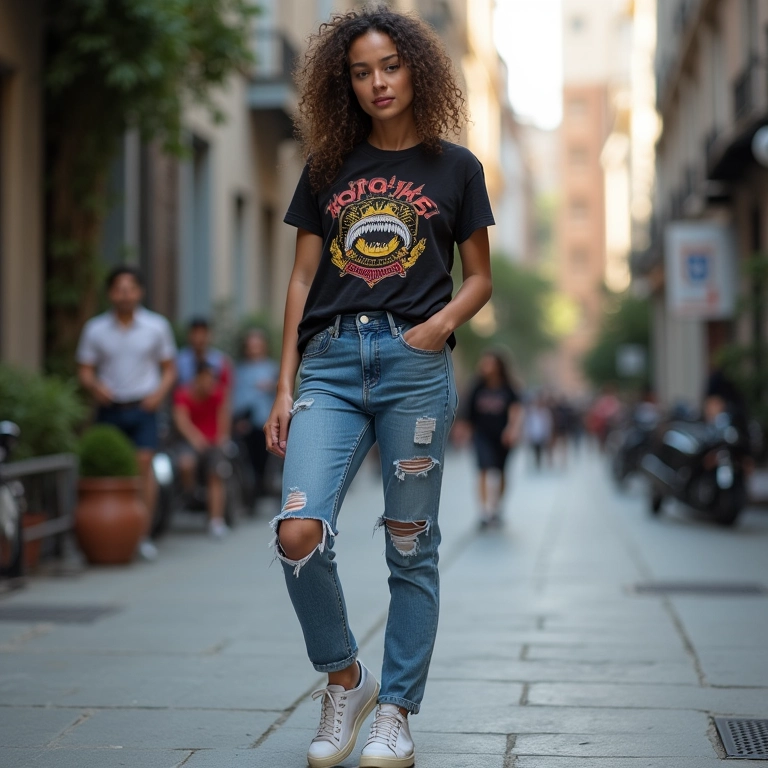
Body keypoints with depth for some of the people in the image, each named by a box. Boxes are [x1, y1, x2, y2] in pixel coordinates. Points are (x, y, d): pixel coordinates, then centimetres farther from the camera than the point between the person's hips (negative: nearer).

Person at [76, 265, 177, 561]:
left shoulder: (157, 326, 5)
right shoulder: (95, 329, 4)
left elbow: (169, 368, 10)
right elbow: (84, 370, 7)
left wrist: (160, 392, -8)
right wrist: (95, 386, -15)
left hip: (142, 407, -1)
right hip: (109, 408, 1)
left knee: (144, 464, -11)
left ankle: (143, 536, -8)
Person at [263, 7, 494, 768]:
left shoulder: (454, 167, 9)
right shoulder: (327, 168, 13)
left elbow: (479, 277, 13)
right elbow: (302, 278, 12)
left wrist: (444, 322, -9)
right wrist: (283, 387, 6)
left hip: (413, 363, -1)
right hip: (331, 361, 1)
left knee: (410, 549, 2)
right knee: (298, 533, -15)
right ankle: (343, 680, 9)